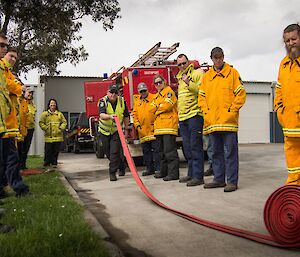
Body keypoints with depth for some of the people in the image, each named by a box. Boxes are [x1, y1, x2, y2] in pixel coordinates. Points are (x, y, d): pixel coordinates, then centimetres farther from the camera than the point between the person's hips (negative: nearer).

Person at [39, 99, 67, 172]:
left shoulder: (59, 114, 13)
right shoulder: (45, 114, 6)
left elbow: (64, 122, 13)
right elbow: (41, 123, 2)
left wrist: (61, 128, -1)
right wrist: (46, 128, -9)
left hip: (58, 136, 2)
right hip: (48, 136, -2)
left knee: (56, 152, 6)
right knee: (48, 152, -5)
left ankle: (54, 164, 16)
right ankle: (47, 165, 2)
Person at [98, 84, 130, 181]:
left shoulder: (122, 101, -9)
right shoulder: (103, 101, -16)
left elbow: (126, 116, 2)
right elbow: (102, 115, -34)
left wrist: (126, 129, 5)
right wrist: (110, 117, -54)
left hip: (116, 130, 0)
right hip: (105, 131, 1)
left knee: (115, 152, -10)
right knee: (108, 152, 13)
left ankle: (112, 173, -3)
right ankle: (120, 165, 36)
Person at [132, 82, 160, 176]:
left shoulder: (153, 98, 2)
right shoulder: (137, 101, 16)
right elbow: (134, 114, 15)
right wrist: (137, 124, 2)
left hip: (153, 129, -5)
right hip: (142, 131, 5)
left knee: (156, 149, -6)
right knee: (146, 151, 10)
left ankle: (158, 168, -1)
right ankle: (150, 169, 19)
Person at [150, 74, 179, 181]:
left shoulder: (169, 91, -1)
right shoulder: (157, 96, 24)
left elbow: (167, 105, -16)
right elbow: (151, 109, 14)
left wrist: (157, 108, 2)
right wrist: (160, 106, -3)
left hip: (169, 125, -9)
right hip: (159, 127, 9)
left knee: (170, 150, -12)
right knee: (162, 151, 14)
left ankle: (173, 173, -11)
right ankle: (164, 171, 24)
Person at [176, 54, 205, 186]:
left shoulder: (197, 73, -2)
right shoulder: (180, 77, 23)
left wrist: (189, 83, -21)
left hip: (194, 115, -9)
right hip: (183, 117, 9)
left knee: (195, 147, -9)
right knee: (187, 148, 12)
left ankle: (198, 176, -6)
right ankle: (191, 174, 21)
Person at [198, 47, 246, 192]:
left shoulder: (232, 72, 5)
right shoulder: (206, 76, 16)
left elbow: (241, 93, -1)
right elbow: (201, 96, 16)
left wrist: (233, 109, -9)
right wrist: (205, 111, 2)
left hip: (228, 119, -5)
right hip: (212, 121, 5)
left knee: (230, 152, -3)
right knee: (216, 152, 11)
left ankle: (232, 181, 3)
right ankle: (219, 179, 21)